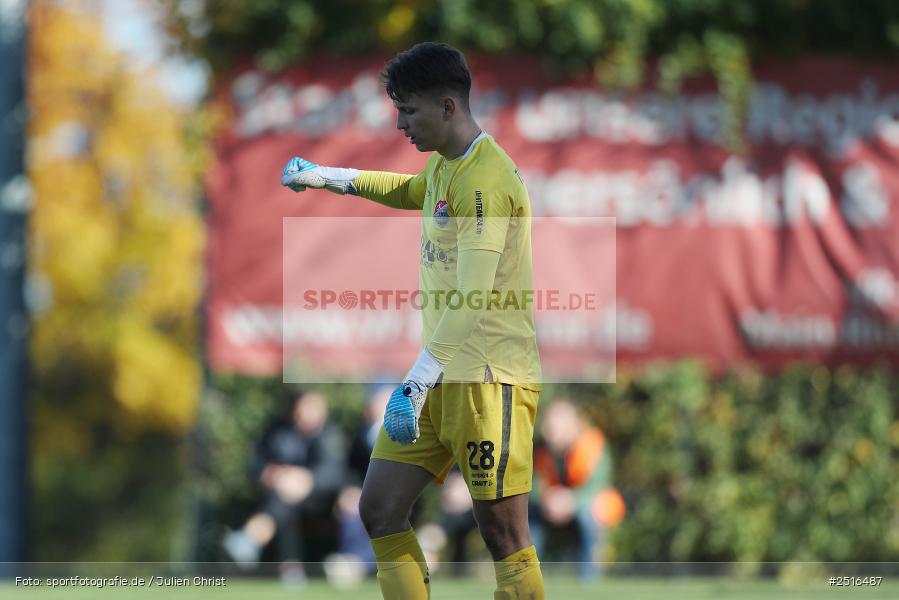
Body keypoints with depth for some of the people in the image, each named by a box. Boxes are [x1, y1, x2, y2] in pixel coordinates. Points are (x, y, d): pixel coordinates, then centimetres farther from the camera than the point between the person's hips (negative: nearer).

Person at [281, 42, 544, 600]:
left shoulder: (485, 179, -18)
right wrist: (327, 176, 38)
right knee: (380, 510, 5)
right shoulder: (444, 163, 13)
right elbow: (411, 192, 41)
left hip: (491, 381, -10)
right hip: (441, 376, 10)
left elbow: (472, 302, -26)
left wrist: (416, 386, -30)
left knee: (505, 537, -9)